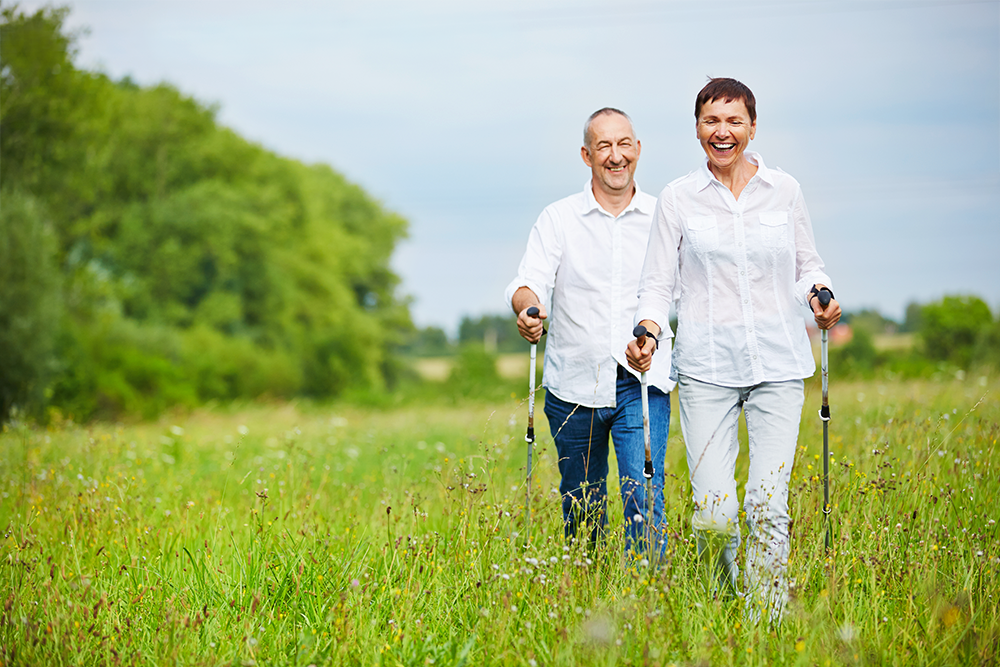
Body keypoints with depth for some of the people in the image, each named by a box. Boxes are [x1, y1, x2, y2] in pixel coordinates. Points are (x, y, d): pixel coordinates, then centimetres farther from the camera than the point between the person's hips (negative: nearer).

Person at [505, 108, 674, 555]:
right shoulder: (558, 219, 3)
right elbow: (529, 284, -9)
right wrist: (528, 308, -32)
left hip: (642, 383, -1)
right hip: (574, 384, 1)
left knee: (644, 498, -15)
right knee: (582, 510, 11)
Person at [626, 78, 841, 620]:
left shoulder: (783, 190, 9)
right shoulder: (677, 198, 6)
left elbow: (807, 265, 18)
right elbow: (659, 282, 7)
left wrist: (819, 296, -4)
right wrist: (649, 329, -13)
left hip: (778, 365, 1)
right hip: (706, 366, -1)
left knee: (767, 504, -11)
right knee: (712, 514, -7)